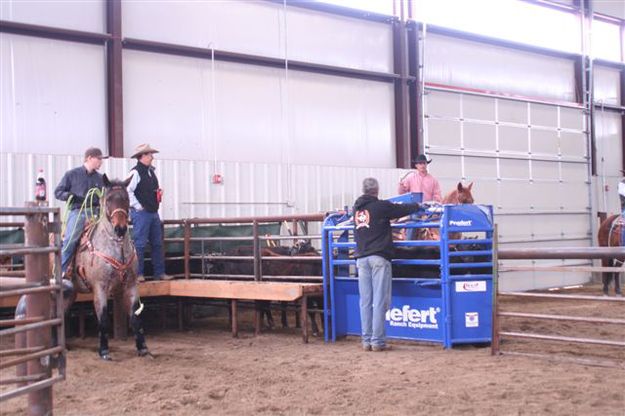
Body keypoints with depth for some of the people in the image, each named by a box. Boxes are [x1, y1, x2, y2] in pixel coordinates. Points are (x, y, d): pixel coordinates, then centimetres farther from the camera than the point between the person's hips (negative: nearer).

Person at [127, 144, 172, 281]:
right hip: (141, 213, -9)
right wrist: (138, 206, -18)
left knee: (158, 244, 10)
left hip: (153, 213, 9)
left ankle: (159, 272, 15)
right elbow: (127, 191, -20)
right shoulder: (135, 172, -12)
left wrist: (159, 193, 11)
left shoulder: (151, 171, 15)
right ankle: (138, 273, 2)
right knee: (140, 244, -4)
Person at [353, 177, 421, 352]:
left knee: (365, 301, 6)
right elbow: (403, 209, 5)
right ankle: (377, 341, -4)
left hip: (361, 258, 6)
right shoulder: (381, 206, -5)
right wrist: (417, 205, 25)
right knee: (380, 301, -3)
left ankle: (366, 340, 8)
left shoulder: (357, 208, 12)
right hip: (378, 257, -5)